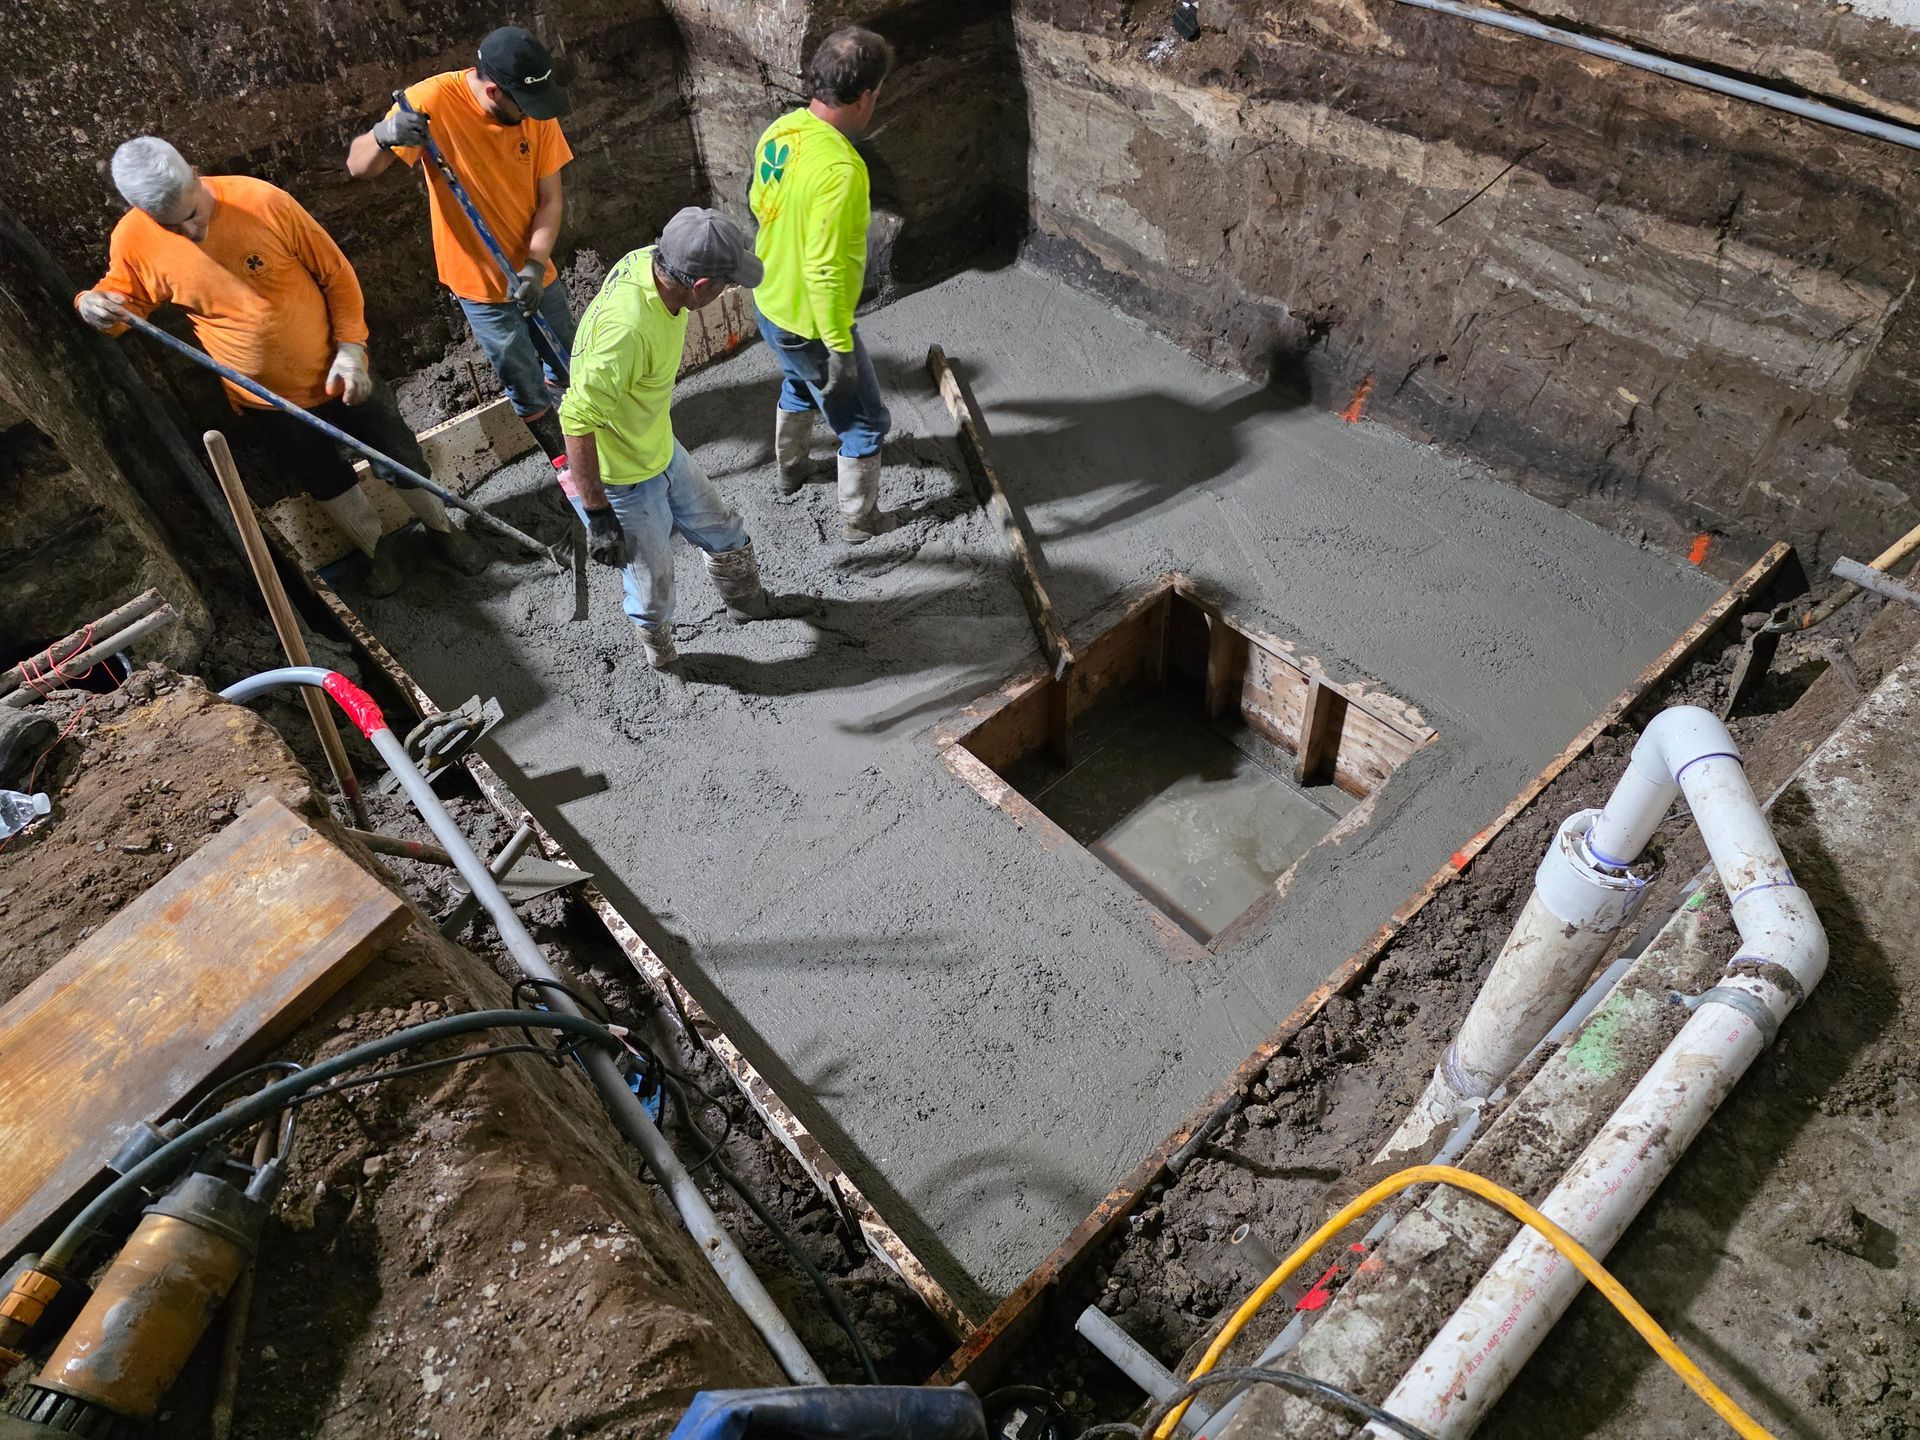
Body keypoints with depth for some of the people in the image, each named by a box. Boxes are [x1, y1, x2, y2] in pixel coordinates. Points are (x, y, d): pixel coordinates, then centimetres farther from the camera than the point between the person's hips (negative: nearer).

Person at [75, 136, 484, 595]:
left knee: (401, 460, 14)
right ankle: (379, 552, 44)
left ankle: (444, 528, 41)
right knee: (328, 486, 18)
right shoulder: (133, 242, -14)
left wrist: (350, 348, -18)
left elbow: (337, 274, -12)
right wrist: (91, 305, -19)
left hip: (339, 377, -2)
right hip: (265, 404, 2)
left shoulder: (264, 201, -21)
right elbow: (124, 303, 4)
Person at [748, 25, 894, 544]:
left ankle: (790, 470, 57)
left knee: (799, 388, 36)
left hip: (771, 304, 9)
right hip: (810, 324, -9)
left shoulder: (780, 130, -5)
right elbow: (825, 271, -32)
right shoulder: (839, 168, -33)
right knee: (865, 423, 12)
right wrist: (840, 347, -23)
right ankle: (860, 521, 28)